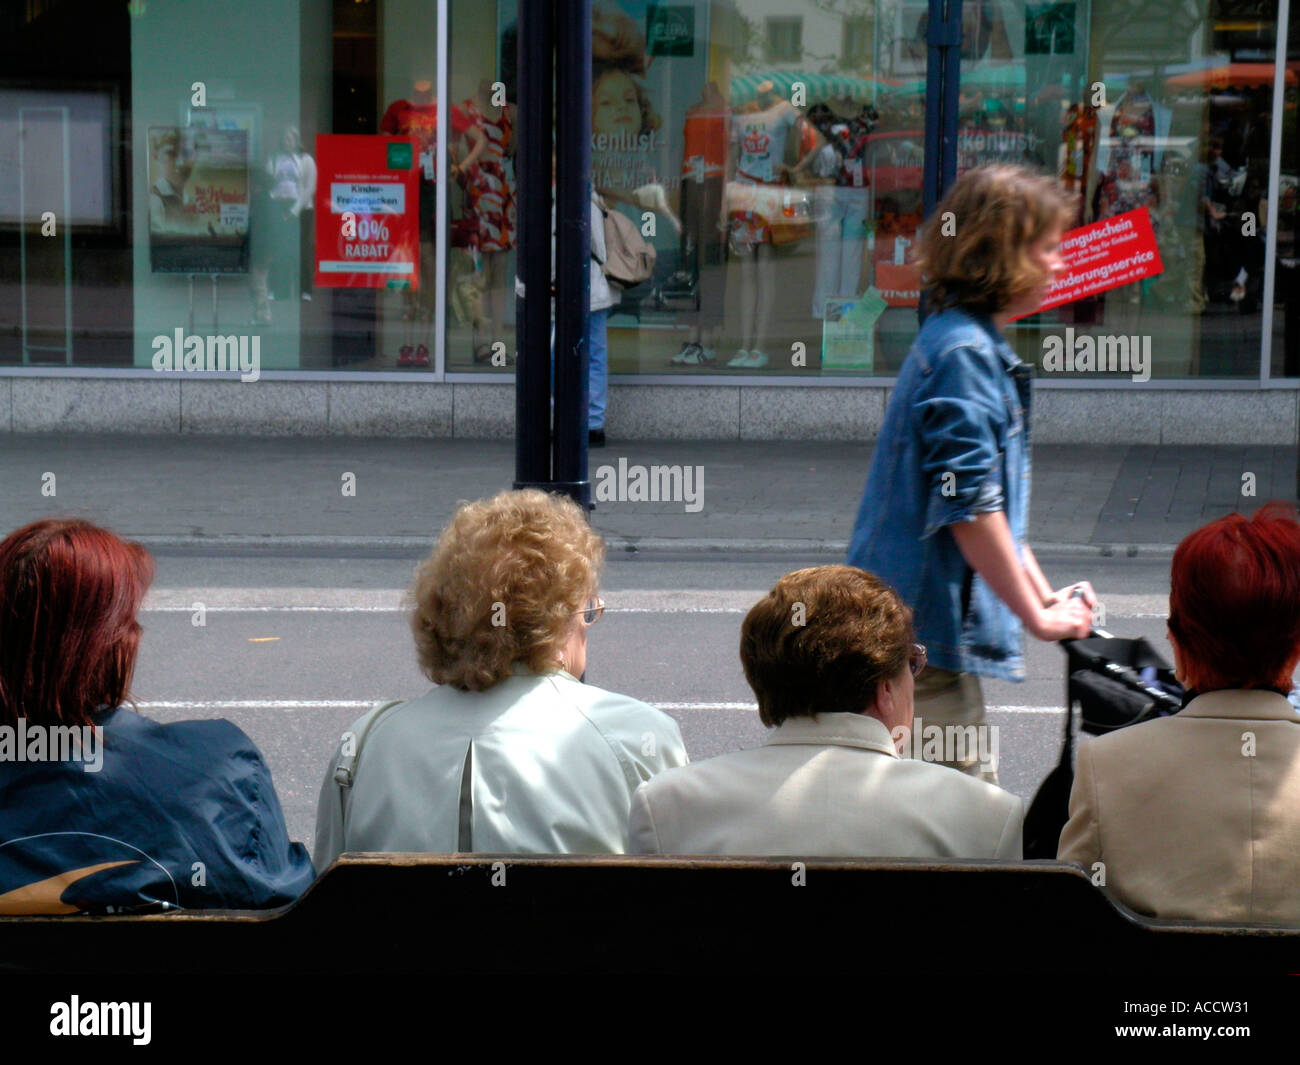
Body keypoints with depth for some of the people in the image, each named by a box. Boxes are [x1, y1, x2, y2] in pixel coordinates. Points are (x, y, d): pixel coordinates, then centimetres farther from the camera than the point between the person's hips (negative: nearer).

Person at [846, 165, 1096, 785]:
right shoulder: (963, 352, -15)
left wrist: (1045, 597, 15)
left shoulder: (977, 346, 17)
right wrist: (1037, 616, -14)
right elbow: (970, 509, -22)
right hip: (926, 629, -11)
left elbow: (996, 502, 22)